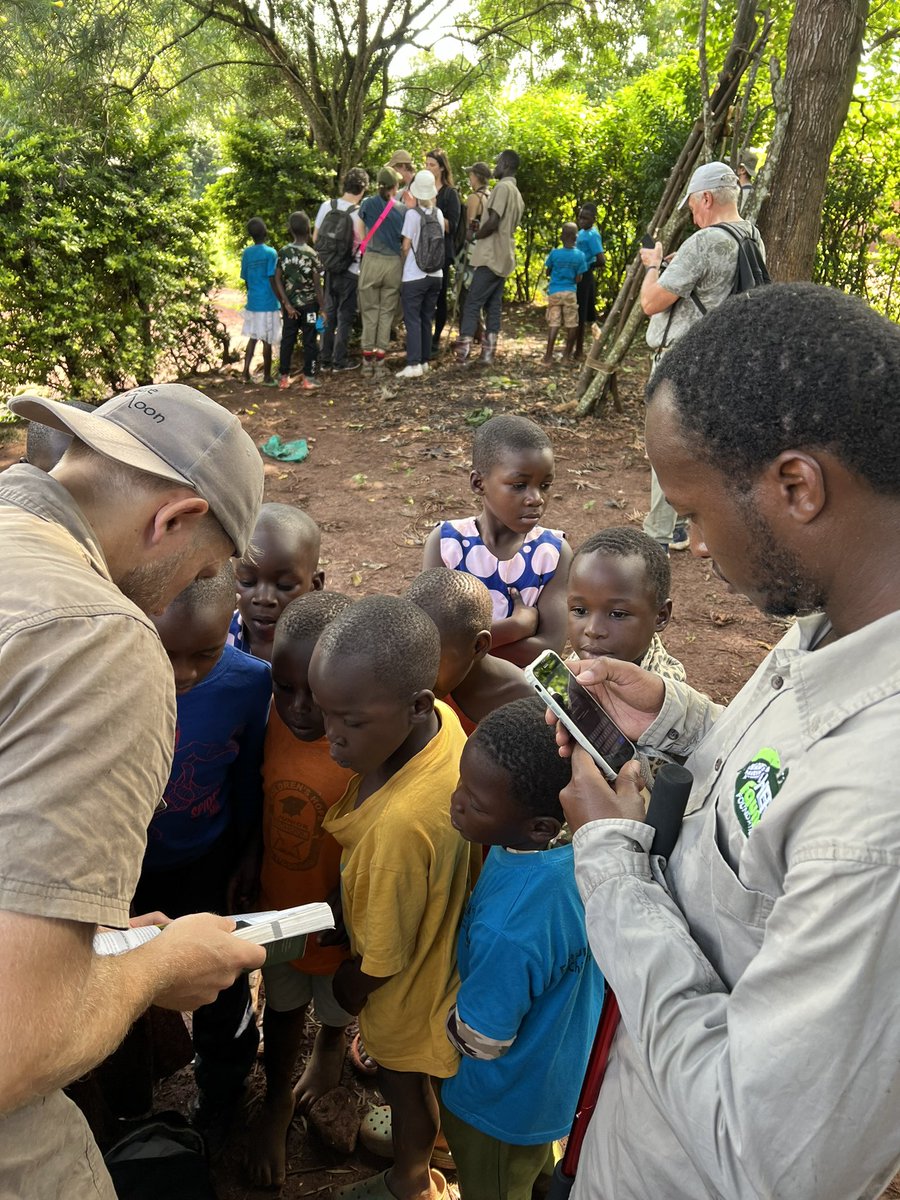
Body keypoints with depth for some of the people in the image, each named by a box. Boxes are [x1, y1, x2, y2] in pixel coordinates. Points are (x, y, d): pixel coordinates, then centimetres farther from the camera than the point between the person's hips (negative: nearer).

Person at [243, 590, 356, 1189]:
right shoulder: (279, 717, -19)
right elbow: (267, 802, -2)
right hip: (276, 909, 3)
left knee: (336, 1003, 28)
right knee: (282, 1006, 27)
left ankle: (331, 1048, 61)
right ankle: (278, 1100, 54)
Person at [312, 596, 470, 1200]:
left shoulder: (400, 823, -45)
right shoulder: (441, 718, -24)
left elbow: (382, 959, -26)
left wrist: (349, 987, -6)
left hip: (404, 987, -6)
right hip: (440, 940, 6)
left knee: (402, 1079, 25)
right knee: (407, 1073, 34)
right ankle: (414, 1130, 64)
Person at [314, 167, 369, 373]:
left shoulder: (326, 206, -2)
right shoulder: (359, 213, -15)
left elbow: (315, 238, 5)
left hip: (329, 269, 5)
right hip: (350, 272, -5)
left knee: (329, 313, 15)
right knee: (345, 316, 6)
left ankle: (325, 359, 18)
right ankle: (339, 361, 9)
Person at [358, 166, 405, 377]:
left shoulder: (368, 204, -1)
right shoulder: (402, 210, 1)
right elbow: (406, 241, 6)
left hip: (371, 262, 0)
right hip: (394, 263, 1)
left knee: (370, 311, 8)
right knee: (387, 313, 7)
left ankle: (367, 359, 8)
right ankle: (380, 359, 7)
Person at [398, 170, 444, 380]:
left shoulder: (412, 214, -10)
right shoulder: (437, 214, 5)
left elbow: (406, 246, -7)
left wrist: (402, 266, 9)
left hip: (414, 275, -5)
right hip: (435, 274, 5)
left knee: (412, 319, -4)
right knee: (426, 319, 13)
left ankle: (414, 364, -12)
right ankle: (424, 361, 16)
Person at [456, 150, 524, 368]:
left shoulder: (502, 187, -12)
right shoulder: (517, 194, 18)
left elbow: (493, 222, -20)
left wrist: (474, 235, -5)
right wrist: (480, 229, 12)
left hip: (490, 257, -9)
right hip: (504, 258, 9)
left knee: (472, 304, -7)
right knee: (493, 307, 7)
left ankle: (463, 354, -11)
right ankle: (488, 354, 5)